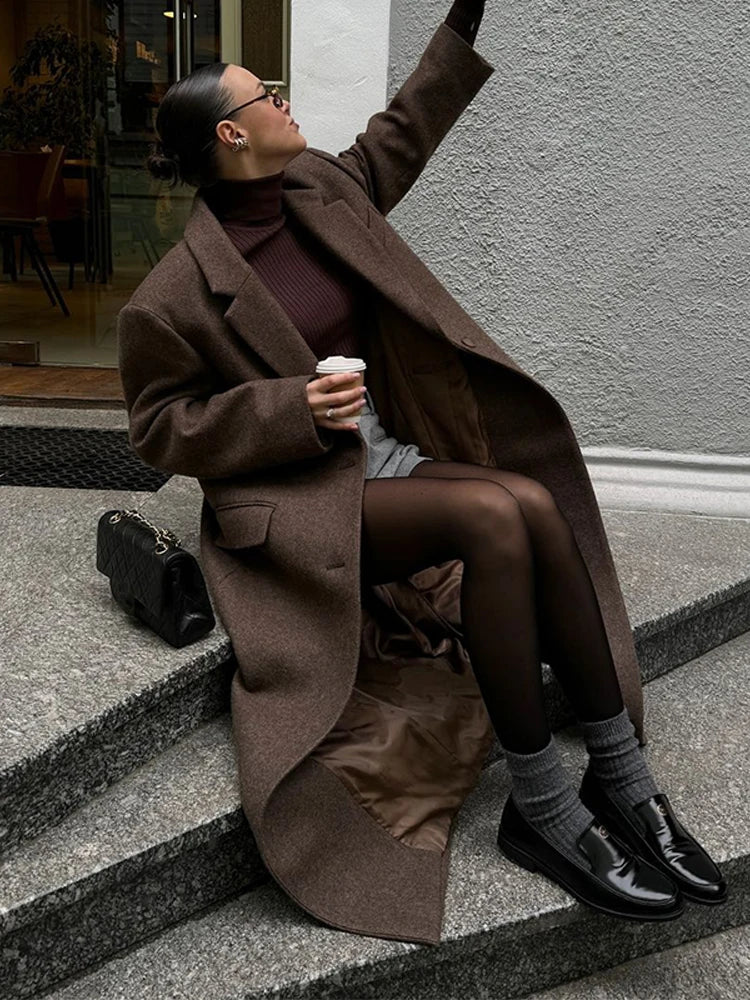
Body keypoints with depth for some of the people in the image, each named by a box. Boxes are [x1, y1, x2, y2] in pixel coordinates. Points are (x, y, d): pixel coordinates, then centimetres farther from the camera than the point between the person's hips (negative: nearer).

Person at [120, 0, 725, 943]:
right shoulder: (177, 290, -9)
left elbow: (404, 132, 24)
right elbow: (160, 428, -7)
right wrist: (295, 407, -20)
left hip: (377, 455, 7)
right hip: (293, 494, -6)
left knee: (537, 503, -22)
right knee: (494, 517, -30)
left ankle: (621, 780, -13)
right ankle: (541, 811, -19)